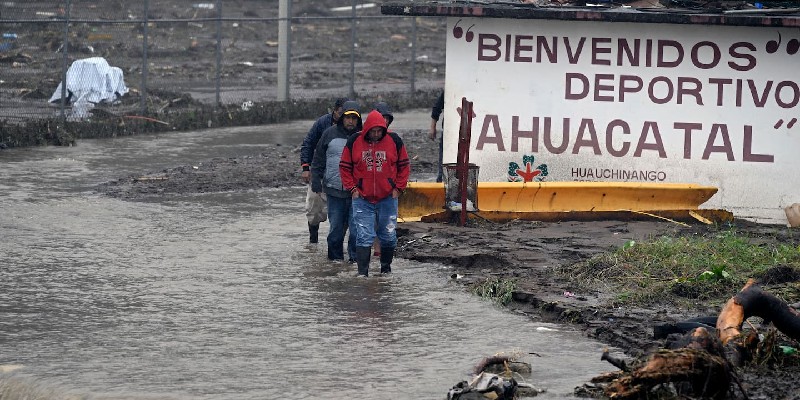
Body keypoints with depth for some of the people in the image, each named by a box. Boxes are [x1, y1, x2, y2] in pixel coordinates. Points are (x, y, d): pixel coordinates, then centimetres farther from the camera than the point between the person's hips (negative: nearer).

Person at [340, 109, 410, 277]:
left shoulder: (394, 140, -3)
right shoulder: (354, 141, -4)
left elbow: (404, 165, 8)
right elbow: (344, 167, 6)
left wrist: (398, 188, 2)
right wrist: (352, 188, -1)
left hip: (388, 198, 1)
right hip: (362, 199, -1)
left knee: (388, 236, 9)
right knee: (364, 236, -7)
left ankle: (386, 268, 26)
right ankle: (362, 272, -6)